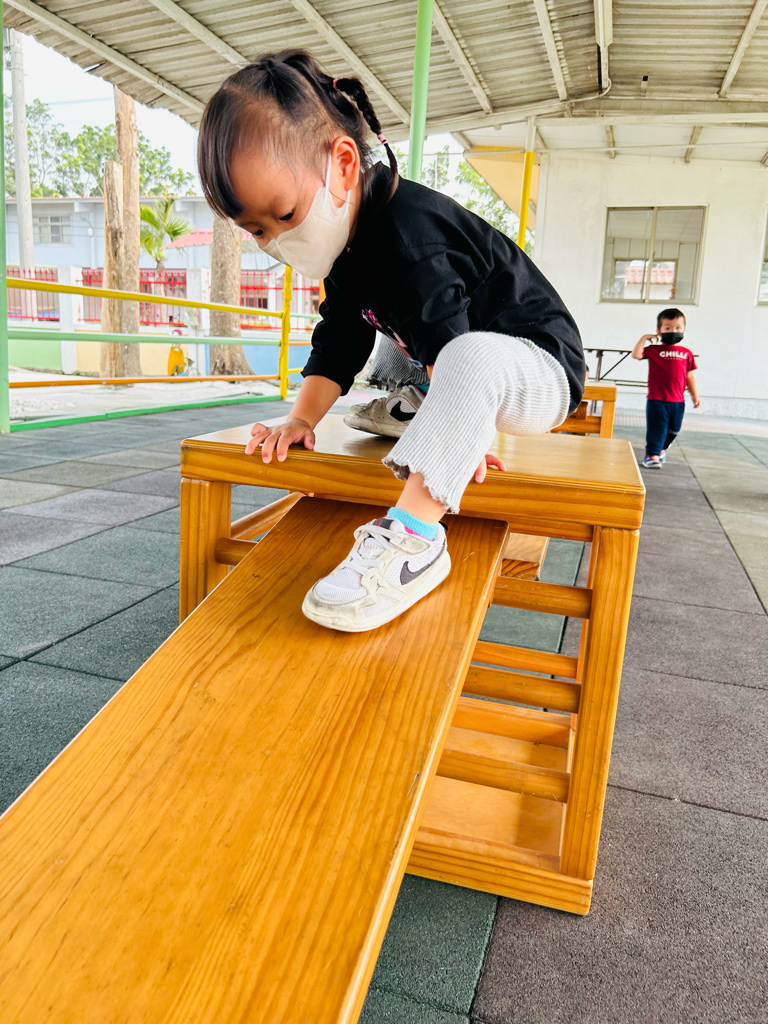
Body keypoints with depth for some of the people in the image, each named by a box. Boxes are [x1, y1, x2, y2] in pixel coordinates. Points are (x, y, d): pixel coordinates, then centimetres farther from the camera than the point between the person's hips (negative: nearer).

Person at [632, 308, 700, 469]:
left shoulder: (686, 353, 7)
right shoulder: (654, 349, -1)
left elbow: (690, 375, 10)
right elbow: (636, 354, -15)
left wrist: (695, 395, 9)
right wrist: (644, 338, -14)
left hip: (677, 400, 4)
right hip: (656, 399, -4)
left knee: (674, 429, 16)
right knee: (656, 428, -3)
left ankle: (662, 449, 38)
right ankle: (652, 455, 6)